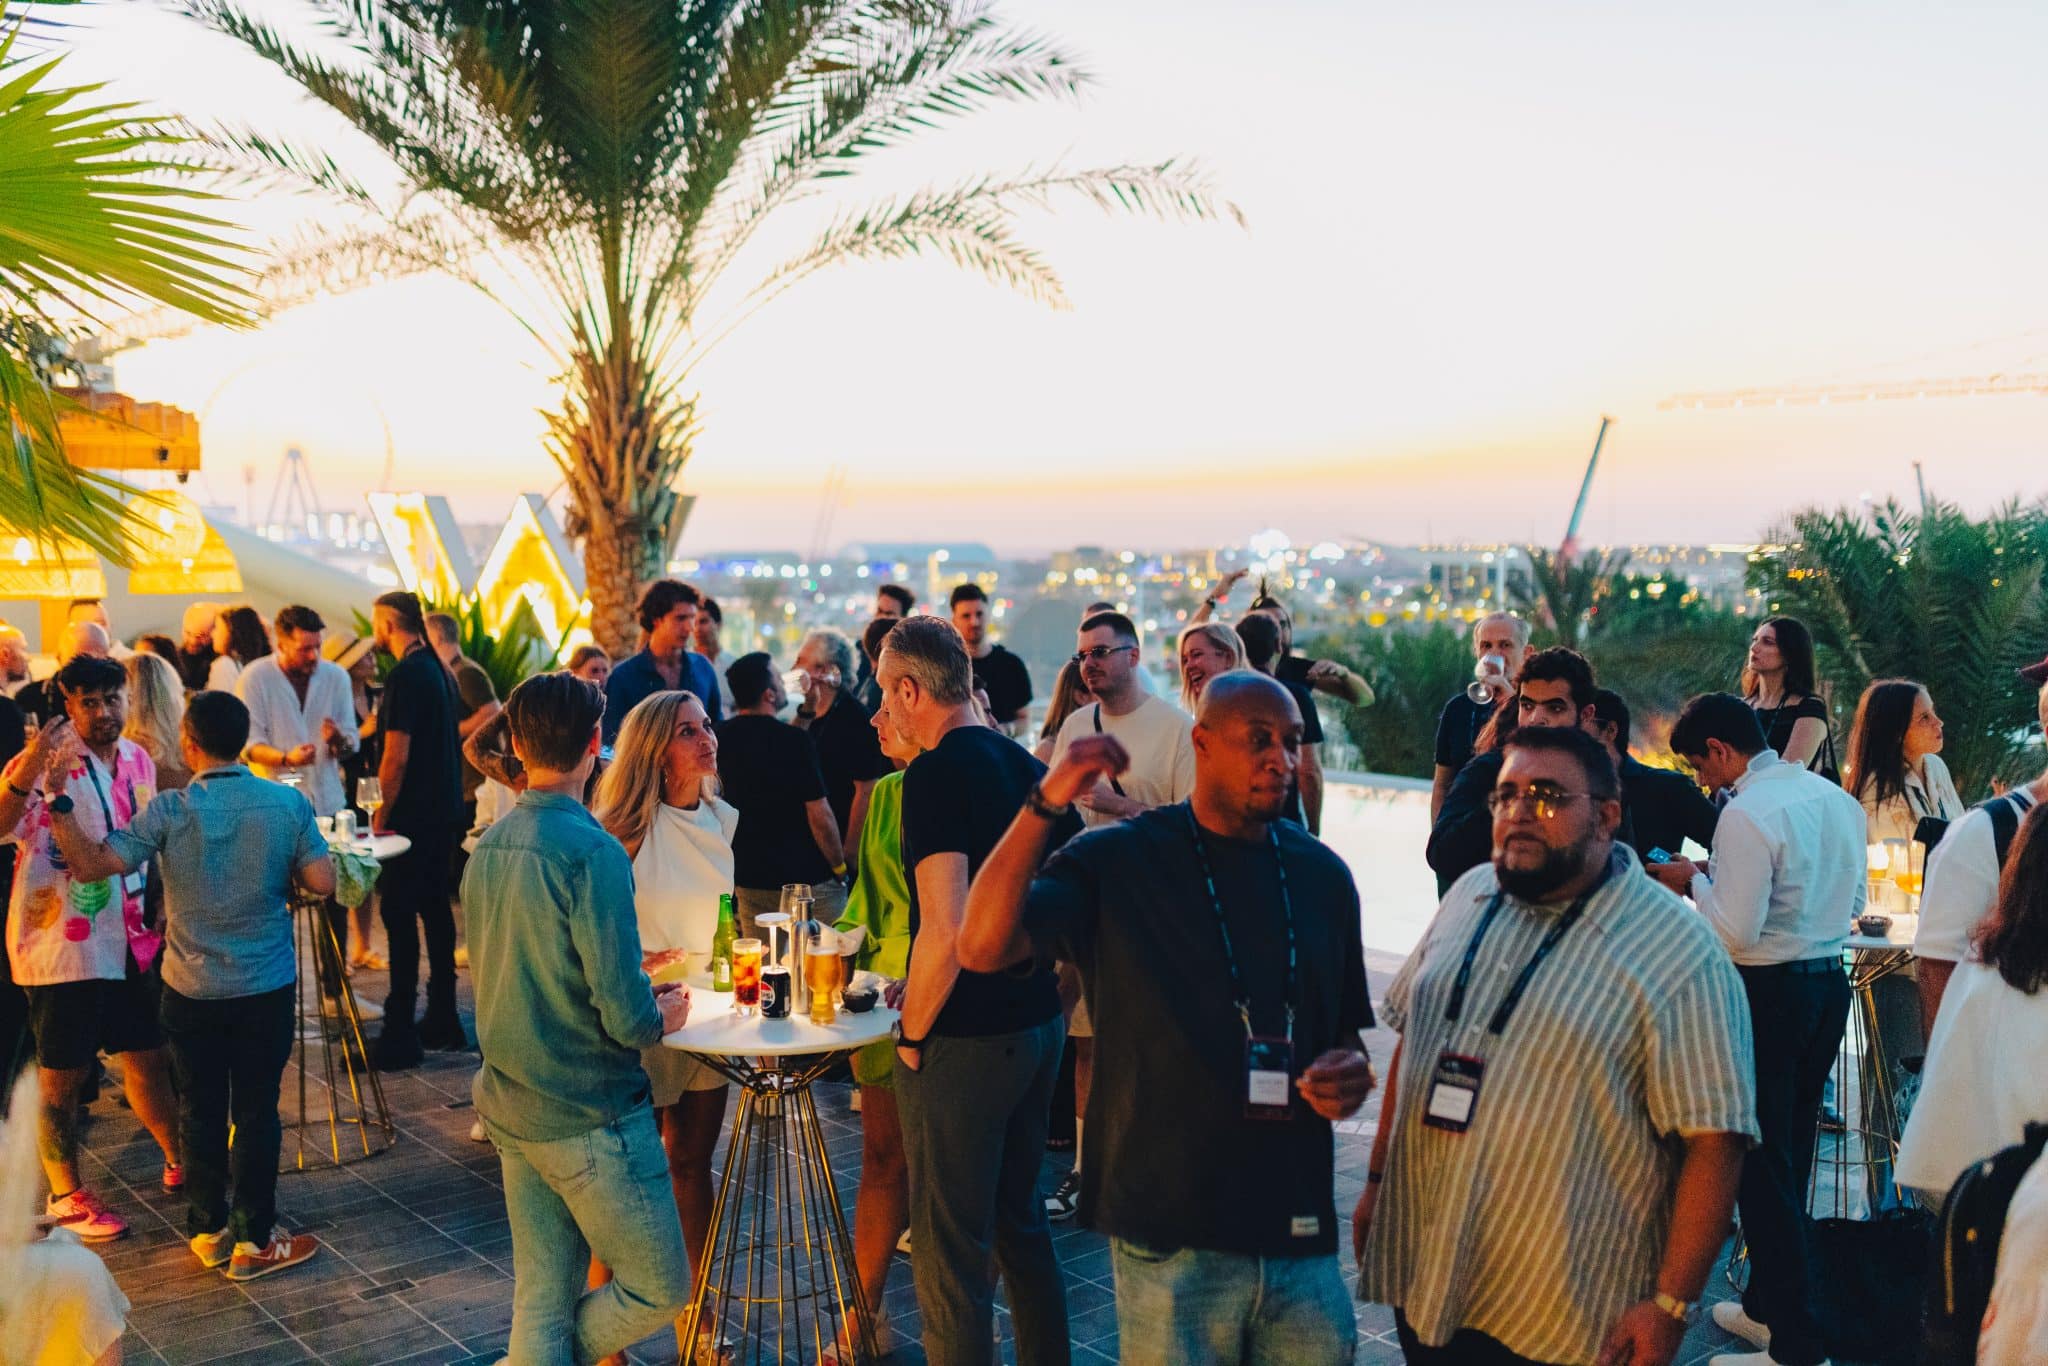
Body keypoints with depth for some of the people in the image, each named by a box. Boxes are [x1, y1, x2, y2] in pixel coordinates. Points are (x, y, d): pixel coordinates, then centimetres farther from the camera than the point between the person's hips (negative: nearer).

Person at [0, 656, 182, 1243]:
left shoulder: (137, 760, 6)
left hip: (130, 940, 6)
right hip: (62, 944, -6)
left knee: (149, 1055, 17)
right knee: (63, 1075, 7)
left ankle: (181, 1162, 33)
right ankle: (66, 1196, 22)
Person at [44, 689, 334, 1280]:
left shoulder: (170, 811, -12)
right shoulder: (288, 804, -9)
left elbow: (92, 863, -14)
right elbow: (322, 883, -10)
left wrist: (58, 801, -8)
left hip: (191, 991, 0)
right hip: (267, 988, 0)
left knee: (200, 1112, 14)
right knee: (257, 1111, 8)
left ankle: (208, 1232, 26)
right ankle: (254, 1241, 15)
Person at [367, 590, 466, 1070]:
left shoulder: (405, 676, -16)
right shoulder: (437, 670, 12)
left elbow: (397, 755, -20)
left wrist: (381, 813, -11)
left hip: (414, 814, -9)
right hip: (444, 810, 9)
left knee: (399, 914, -6)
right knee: (434, 907, 14)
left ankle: (400, 1035, -3)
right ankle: (443, 1019, 21)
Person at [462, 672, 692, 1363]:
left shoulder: (488, 846, 4)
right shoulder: (591, 851, -20)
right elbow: (625, 1014, -22)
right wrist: (659, 1017, 0)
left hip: (510, 1106, 8)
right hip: (588, 1116, -8)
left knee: (541, 1299, 15)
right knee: (659, 1290, 7)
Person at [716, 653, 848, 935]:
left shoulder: (721, 738, 0)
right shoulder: (795, 741, -18)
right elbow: (820, 816, -17)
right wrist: (839, 867, -3)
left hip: (747, 878, 6)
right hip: (808, 879, -6)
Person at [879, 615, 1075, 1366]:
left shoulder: (936, 774, -17)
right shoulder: (1026, 764, 8)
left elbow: (946, 930, -25)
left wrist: (913, 1031, -12)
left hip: (965, 1041, -8)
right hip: (1039, 1024, 8)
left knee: (951, 1248, 5)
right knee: (1021, 1220, 22)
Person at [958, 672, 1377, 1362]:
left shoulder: (1323, 876, 7)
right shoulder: (1118, 859, -5)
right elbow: (982, 948, -17)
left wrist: (1350, 1072, -5)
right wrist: (1045, 805, -27)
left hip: (1302, 1231, 4)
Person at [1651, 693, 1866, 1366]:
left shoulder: (1746, 813, -19)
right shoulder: (1836, 798, 8)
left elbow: (1734, 931, -20)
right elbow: (1854, 902, 19)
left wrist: (1693, 880, -5)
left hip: (1768, 992, -9)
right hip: (1831, 983, 9)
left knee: (1761, 1164, 0)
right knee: (1792, 1155, 19)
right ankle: (1769, 1307, 33)